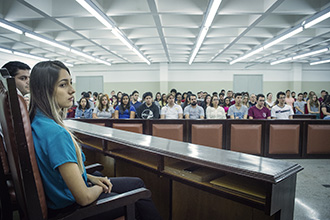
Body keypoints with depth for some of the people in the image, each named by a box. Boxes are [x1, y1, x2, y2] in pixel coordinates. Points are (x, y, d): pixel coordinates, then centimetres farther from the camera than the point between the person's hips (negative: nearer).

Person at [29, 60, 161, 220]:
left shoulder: (37, 122, -3)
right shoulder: (56, 133, -34)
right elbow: (84, 197, -30)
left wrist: (90, 177, 5)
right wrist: (100, 187, -8)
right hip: (70, 207, -9)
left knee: (137, 183, 16)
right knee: (141, 200, 6)